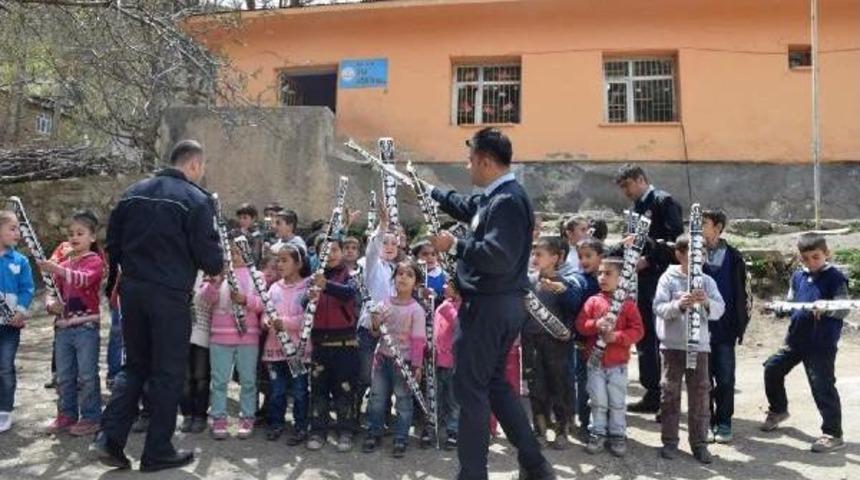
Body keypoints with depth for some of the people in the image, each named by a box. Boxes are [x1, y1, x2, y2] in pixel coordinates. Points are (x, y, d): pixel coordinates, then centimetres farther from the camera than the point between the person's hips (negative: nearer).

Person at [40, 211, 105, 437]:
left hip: (86, 325, -6)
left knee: (87, 375, -2)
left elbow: (84, 279, -26)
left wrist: (58, 270, -41)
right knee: (64, 375, 12)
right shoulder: (63, 264, 15)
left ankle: (91, 417, 7)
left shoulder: (95, 261, -5)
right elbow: (53, 293, 17)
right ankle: (67, 414, 24)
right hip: (63, 327, 7)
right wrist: (51, 304, -6)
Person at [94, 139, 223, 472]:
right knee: (168, 372, 5)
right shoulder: (196, 199, -9)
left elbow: (113, 242, 13)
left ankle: (110, 435, 9)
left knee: (135, 365, 19)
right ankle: (158, 451, 12)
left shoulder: (133, 193, 10)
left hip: (132, 290, 6)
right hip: (170, 295, -6)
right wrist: (219, 265, 9)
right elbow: (208, 254, -13)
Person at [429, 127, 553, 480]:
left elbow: (499, 257, -30)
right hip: (502, 303, 11)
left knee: (470, 387, -1)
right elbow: (465, 206, 32)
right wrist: (427, 190, 38)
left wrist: (455, 246, -21)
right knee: (493, 382, 19)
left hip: (489, 306, -11)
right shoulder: (496, 197, 13)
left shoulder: (507, 201, -19)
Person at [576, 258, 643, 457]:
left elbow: (638, 330, -6)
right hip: (595, 360, 1)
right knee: (598, 400, 7)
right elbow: (580, 325, -3)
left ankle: (618, 435, 19)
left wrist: (616, 336, -19)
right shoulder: (593, 301, 2)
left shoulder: (627, 303, -2)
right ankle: (597, 434, 18)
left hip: (618, 362, -1)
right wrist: (596, 324, -21)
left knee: (617, 402, 6)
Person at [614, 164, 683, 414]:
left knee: (660, 336, -5)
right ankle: (653, 394, 19)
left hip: (660, 278, -8)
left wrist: (648, 260, -18)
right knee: (645, 337, 10)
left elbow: (675, 239, -15)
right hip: (642, 280, 8)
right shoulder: (638, 206, 18)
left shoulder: (664, 201, -6)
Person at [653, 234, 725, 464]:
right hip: (673, 344, -2)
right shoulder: (668, 278, -3)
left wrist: (706, 302, -27)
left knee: (700, 393, 5)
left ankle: (699, 442, 16)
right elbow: (659, 308, -11)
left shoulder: (706, 281, 3)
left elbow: (719, 309, -6)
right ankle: (669, 441, 16)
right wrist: (679, 305, -29)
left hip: (699, 344, 2)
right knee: (670, 392, 5)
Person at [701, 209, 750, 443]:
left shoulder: (733, 257, 0)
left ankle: (723, 423, 19)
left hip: (724, 328, 0)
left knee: (725, 378, 6)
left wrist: (740, 325, -1)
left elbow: (741, 293, 2)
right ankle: (706, 421, 20)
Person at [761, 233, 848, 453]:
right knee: (772, 368, 13)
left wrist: (826, 308, -34)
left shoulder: (835, 277, -9)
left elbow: (843, 309, -15)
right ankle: (778, 410, 35)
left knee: (822, 385, -6)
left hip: (822, 343, -7)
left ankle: (833, 434, 6)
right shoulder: (798, 276, 9)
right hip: (796, 338, 7)